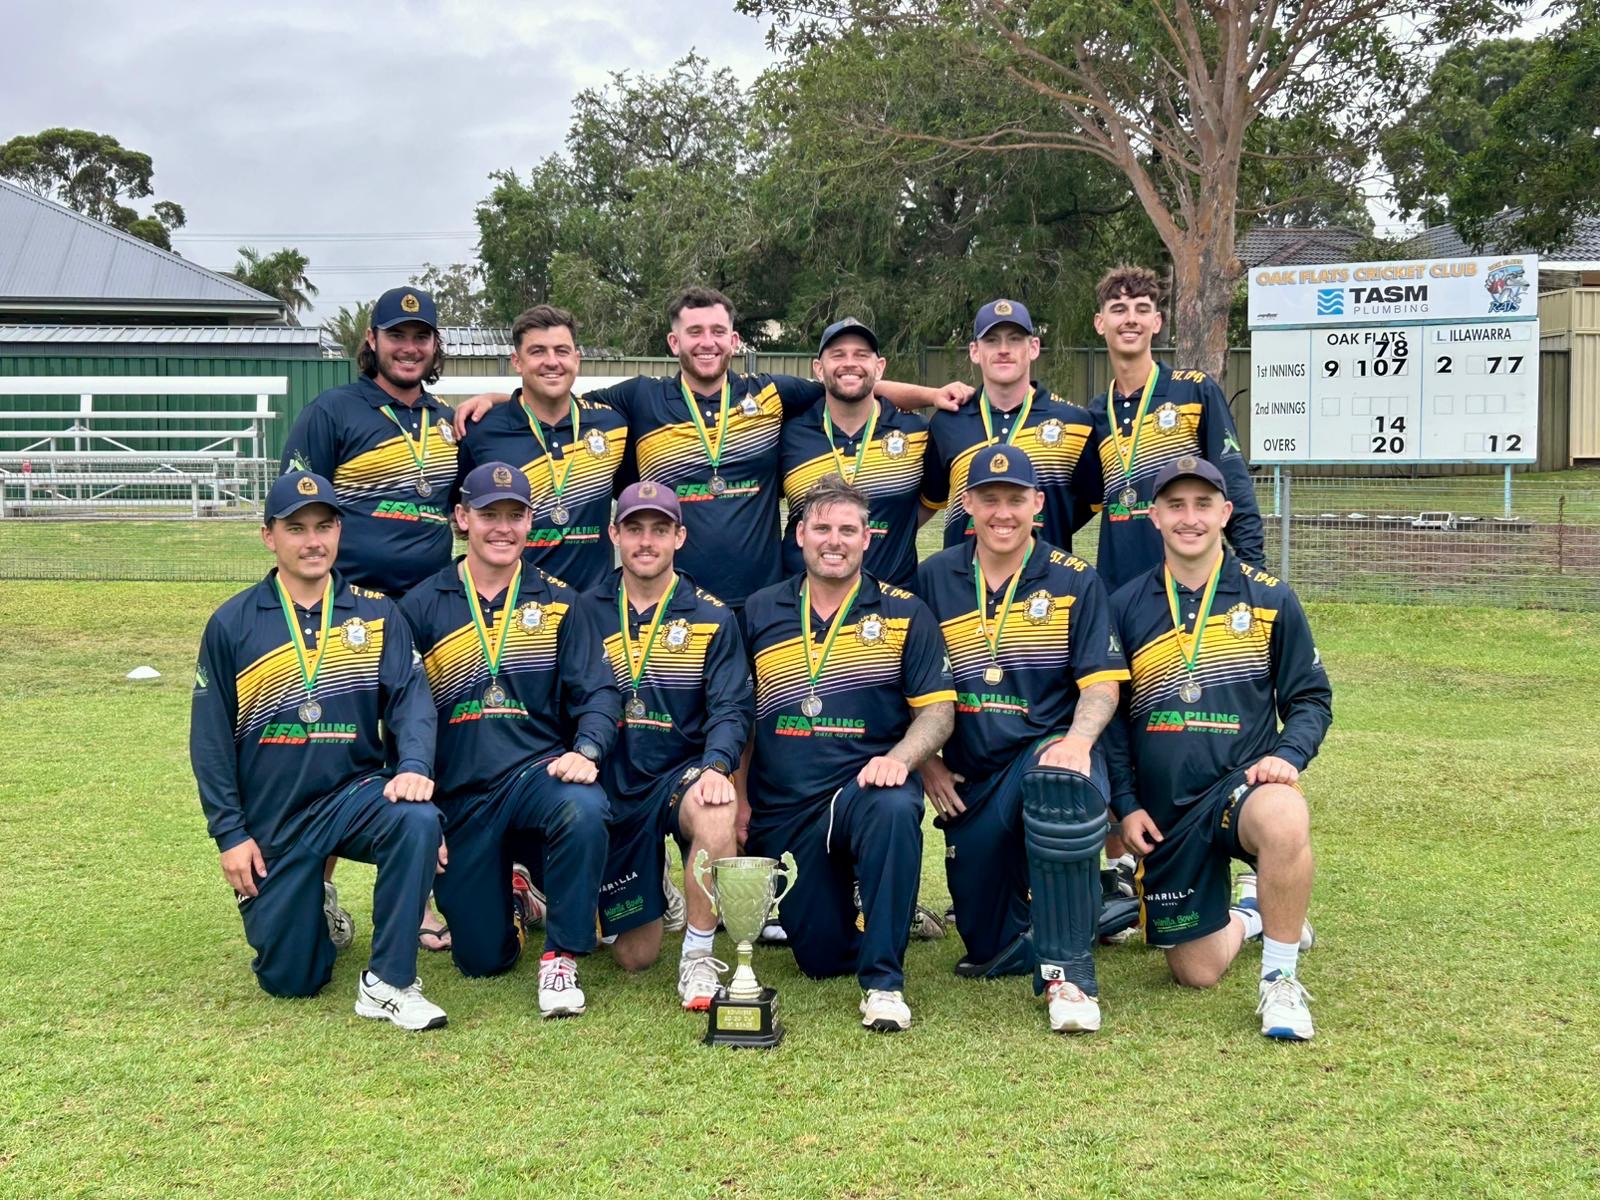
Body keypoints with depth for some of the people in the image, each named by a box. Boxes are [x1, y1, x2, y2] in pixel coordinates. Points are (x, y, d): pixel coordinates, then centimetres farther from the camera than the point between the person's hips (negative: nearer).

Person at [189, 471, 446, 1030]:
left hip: (355, 791, 0)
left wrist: (413, 765, -26)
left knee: (418, 822, -34)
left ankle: (387, 984, -21)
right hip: (272, 820, 0)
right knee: (289, 979, 2)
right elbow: (210, 739, 1)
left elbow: (410, 697, -6)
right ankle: (309, 908, 38)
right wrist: (230, 834, -4)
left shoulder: (375, 614, 2)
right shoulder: (232, 625, -1)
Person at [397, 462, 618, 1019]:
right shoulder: (423, 606, 6)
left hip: (539, 769, 0)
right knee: (482, 958, 0)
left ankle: (561, 958, -17)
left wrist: (586, 750, -19)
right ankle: (506, 900, 37)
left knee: (583, 809, -37)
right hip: (460, 793, 1)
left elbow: (596, 691, 0)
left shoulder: (556, 602, 7)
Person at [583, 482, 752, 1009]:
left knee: (715, 810, -40)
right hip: (611, 789, 1)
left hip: (680, 775, -1)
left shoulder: (711, 619, 1)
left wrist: (716, 767, -26)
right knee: (634, 956, 3)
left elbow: (731, 707, -7)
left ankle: (698, 957, -21)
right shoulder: (587, 613, 4)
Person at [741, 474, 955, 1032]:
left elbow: (937, 710, -2)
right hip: (783, 810, 2)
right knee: (821, 959, 1)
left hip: (866, 785, -2)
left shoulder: (903, 614, 3)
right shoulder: (760, 612, 8)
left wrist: (900, 757, -21)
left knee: (895, 810, -40)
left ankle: (884, 982, -27)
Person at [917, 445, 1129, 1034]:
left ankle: (1068, 970, -28)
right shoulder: (934, 579, 7)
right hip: (971, 778, 3)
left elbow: (1102, 682, -4)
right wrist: (926, 763, 3)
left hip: (1050, 749, -3)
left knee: (1060, 784, -41)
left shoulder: (1074, 581, 1)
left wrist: (1078, 739, -24)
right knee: (987, 946, -1)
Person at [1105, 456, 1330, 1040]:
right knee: (1196, 973, 4)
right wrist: (1125, 804, 1)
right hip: (1165, 810, 2)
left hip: (1242, 783, -2)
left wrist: (1288, 755, -14)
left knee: (1285, 820, -40)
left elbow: (1311, 697, 6)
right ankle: (1252, 913, 40)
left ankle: (1280, 981, -19)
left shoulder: (1268, 598, 1)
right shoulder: (1125, 607, 4)